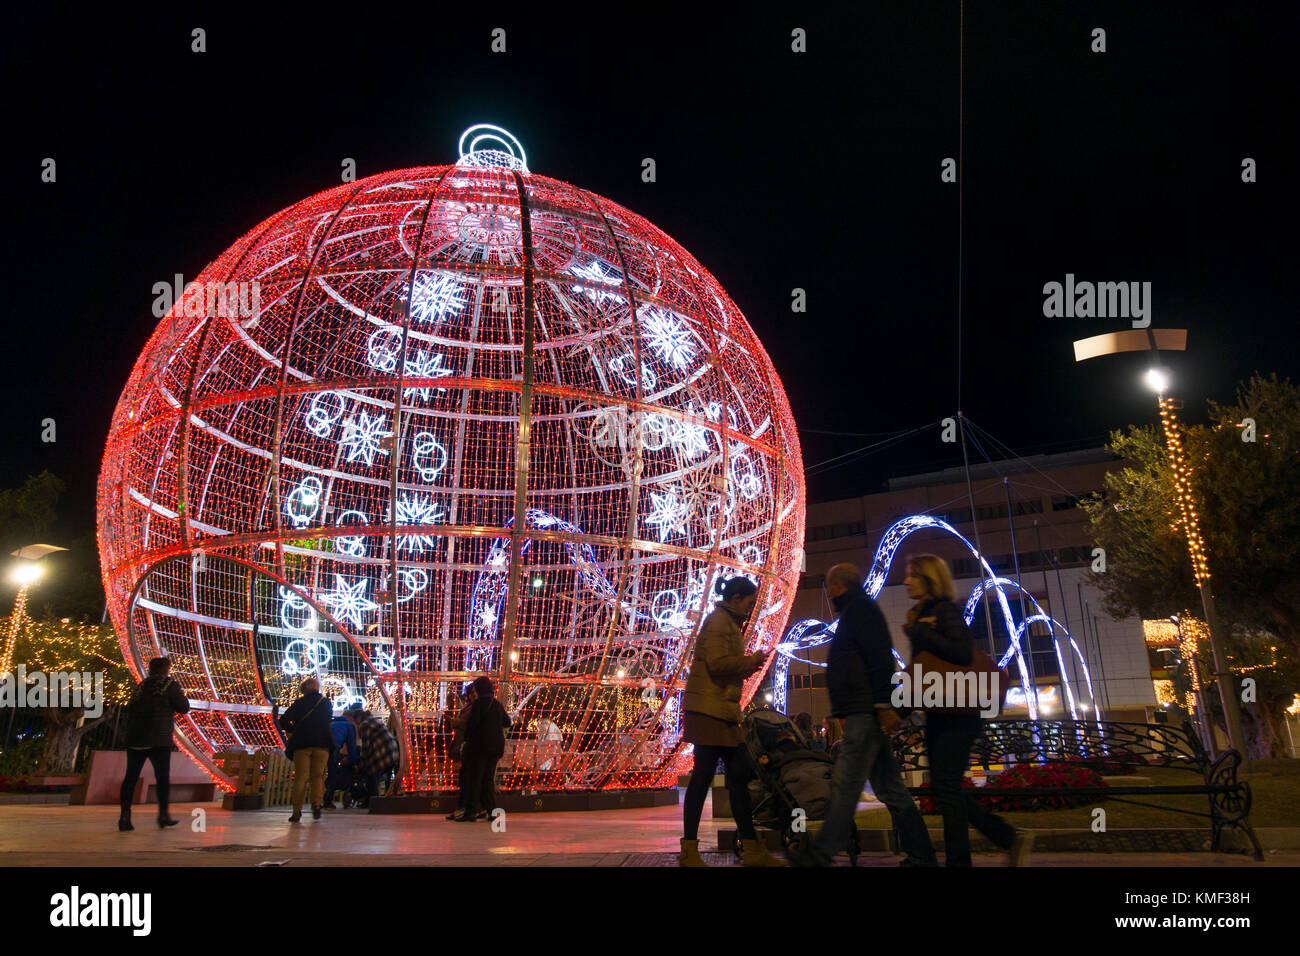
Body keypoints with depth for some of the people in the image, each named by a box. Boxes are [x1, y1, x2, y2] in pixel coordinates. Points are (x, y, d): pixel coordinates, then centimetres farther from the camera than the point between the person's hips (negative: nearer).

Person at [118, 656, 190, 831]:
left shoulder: (142, 685, 15)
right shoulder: (170, 685, 0)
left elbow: (131, 711, 16)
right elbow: (184, 708, 0)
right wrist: (181, 695, 17)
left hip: (134, 738, 4)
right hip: (158, 740, -4)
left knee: (131, 777, 4)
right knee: (163, 777, 6)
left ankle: (125, 815, -3)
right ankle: (163, 814, 7)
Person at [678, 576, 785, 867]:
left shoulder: (728, 622, 23)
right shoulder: (719, 620, -9)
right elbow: (717, 662, -20)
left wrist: (746, 668, 12)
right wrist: (751, 660, -8)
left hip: (722, 711, 11)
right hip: (709, 709, -11)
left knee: (739, 774, 8)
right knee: (703, 775, -8)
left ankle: (752, 850, 11)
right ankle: (689, 851, -3)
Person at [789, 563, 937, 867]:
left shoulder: (859, 608, -7)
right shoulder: (858, 610, 24)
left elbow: (879, 657, -18)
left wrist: (884, 704, -25)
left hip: (865, 715, -11)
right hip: (864, 715, 11)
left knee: (844, 784, -11)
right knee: (889, 787, 9)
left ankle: (820, 854, -11)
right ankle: (921, 856, 10)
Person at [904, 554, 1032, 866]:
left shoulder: (945, 611, -11)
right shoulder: (922, 614, 16)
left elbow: (962, 652, -25)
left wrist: (920, 633, -19)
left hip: (956, 715, -10)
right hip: (939, 715, 10)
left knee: (946, 787, -9)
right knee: (945, 788, 10)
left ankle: (957, 860, -3)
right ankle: (1011, 838, 17)